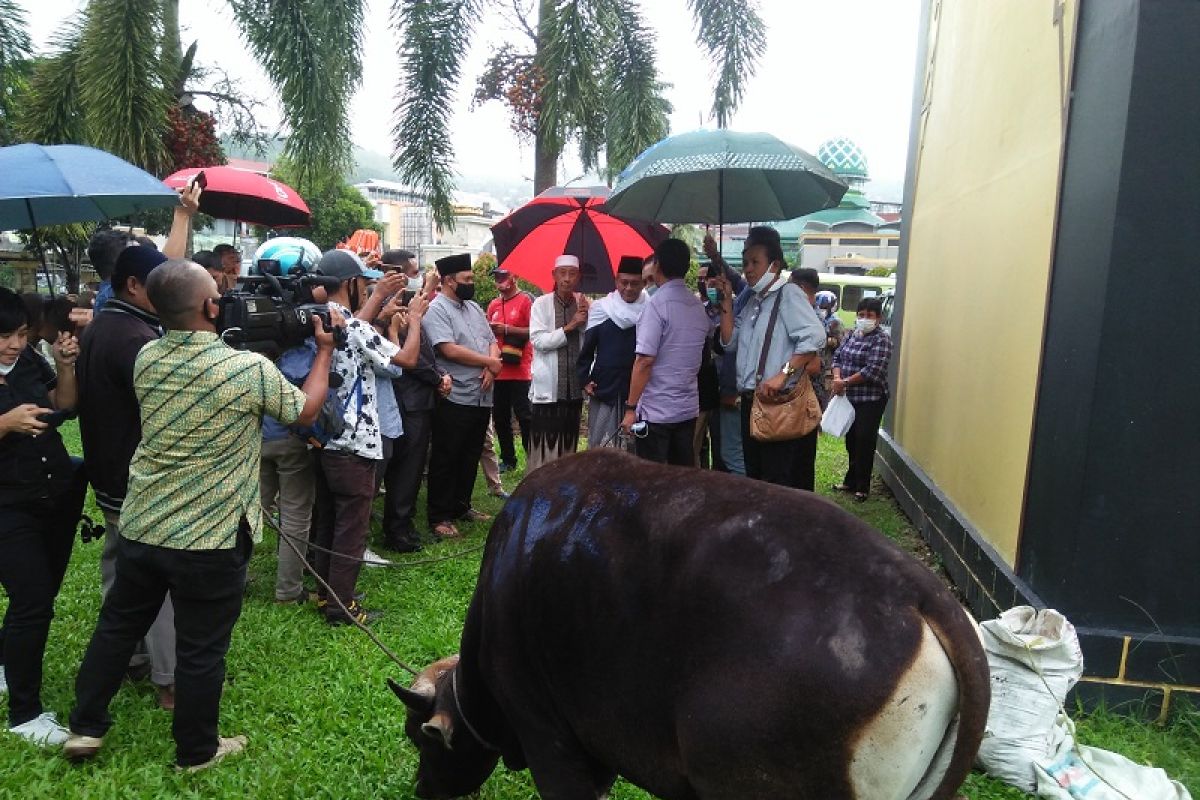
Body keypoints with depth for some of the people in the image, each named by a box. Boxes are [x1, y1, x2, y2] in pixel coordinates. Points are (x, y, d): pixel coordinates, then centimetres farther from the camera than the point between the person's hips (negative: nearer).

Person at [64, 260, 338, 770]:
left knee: (117, 626, 24)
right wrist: (325, 350, 10)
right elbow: (306, 410, -1)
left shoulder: (146, 359, -3)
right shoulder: (250, 369, -20)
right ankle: (197, 751, 29)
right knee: (201, 650, 11)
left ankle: (85, 727, 38)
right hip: (210, 540, -5)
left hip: (141, 527, 5)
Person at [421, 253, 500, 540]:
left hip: (481, 397, 8)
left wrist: (491, 369, -7)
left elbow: (492, 342, 14)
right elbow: (449, 350, -20)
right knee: (446, 460, 1)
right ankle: (439, 517, 10)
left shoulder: (474, 308, 16)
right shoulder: (436, 309, -9)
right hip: (454, 398, -8)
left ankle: (461, 506, 29)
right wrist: (490, 362, -10)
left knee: (471, 457, 16)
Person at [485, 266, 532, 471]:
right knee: (500, 417, 12)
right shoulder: (493, 305, 14)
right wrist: (490, 330, -1)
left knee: (524, 416, -4)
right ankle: (508, 459, 23)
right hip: (498, 371, 7)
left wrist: (507, 329, -15)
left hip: (519, 371, -7)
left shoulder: (525, 300, -5)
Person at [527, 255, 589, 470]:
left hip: (575, 386, 4)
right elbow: (538, 341, -13)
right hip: (548, 386, -4)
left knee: (569, 443, 13)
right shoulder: (541, 304, -4)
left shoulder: (583, 304, 6)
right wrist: (570, 326, -14)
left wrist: (585, 321, -11)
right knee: (544, 444, -3)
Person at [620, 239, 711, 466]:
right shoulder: (699, 306, 8)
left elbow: (645, 361, -17)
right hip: (688, 409, 7)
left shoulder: (657, 304, -13)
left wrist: (630, 407, -13)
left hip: (655, 411, -7)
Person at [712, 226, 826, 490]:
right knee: (755, 477, 17)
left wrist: (783, 374, -24)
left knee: (781, 487, -6)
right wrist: (727, 301, 8)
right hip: (751, 403, 9)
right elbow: (730, 340, 14)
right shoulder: (753, 302, 19)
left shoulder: (788, 293, -8)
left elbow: (814, 336, -21)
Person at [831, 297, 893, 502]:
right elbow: (837, 356, 9)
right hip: (850, 398, 7)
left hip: (870, 400, -7)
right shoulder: (852, 335, 10)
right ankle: (851, 481, 29)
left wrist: (845, 382, -17)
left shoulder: (881, 339, -12)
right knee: (851, 441, 15)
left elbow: (873, 371, -21)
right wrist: (837, 378, -10)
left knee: (865, 442, 0)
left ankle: (862, 486, 12)